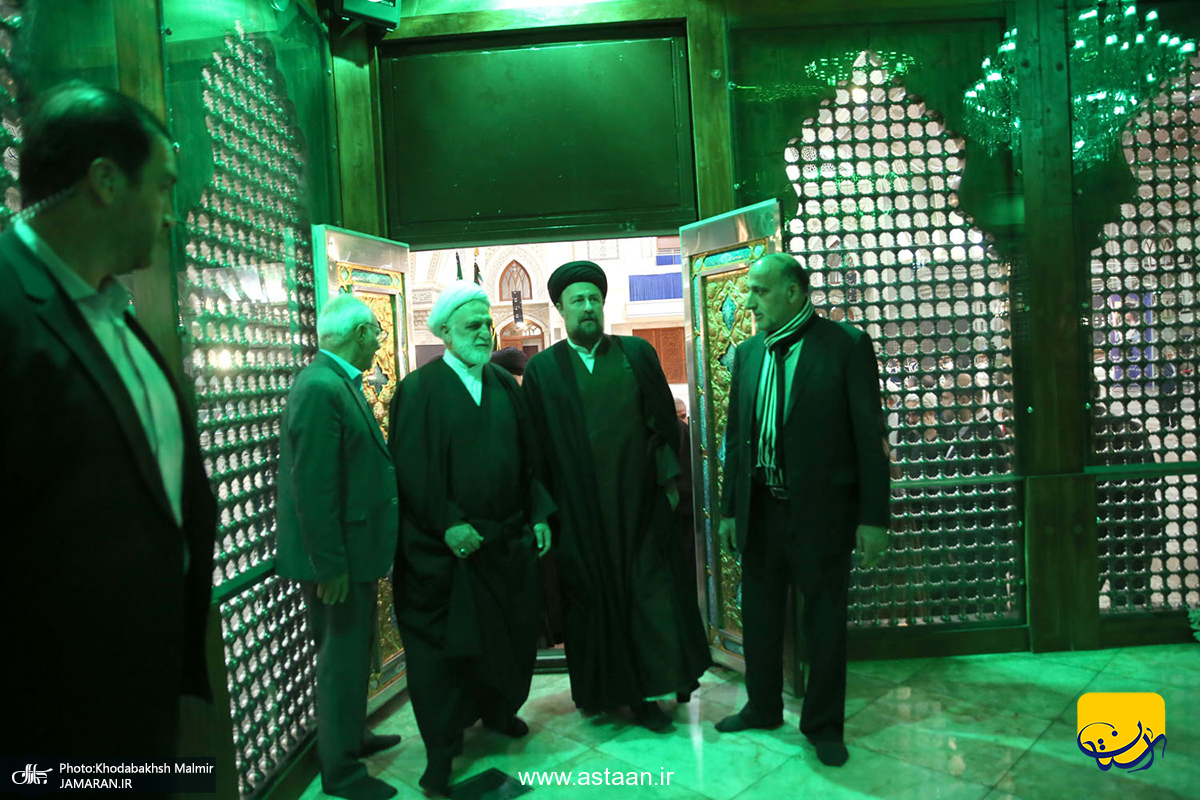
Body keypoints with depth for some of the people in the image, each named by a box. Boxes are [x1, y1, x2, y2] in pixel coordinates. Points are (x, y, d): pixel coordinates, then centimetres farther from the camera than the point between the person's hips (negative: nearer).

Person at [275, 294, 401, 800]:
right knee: (342, 658, 5)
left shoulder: (339, 383, 10)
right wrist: (330, 565, -23)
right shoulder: (320, 388, -21)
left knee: (354, 651, 23)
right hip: (337, 556, -10)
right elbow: (312, 486, -25)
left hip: (356, 549, 10)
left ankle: (353, 736, 42)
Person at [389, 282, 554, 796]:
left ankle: (498, 709, 41)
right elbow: (411, 469, -13)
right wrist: (448, 523, -18)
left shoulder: (504, 385, 8)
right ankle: (441, 753, 22)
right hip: (447, 547, -5)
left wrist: (538, 514, 4)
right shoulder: (419, 390, -8)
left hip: (507, 540, 5)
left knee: (514, 632, 15)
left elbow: (528, 459, 10)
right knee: (446, 643, 5)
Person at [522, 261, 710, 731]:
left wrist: (668, 478, 0)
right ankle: (599, 688, 25)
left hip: (640, 500, 1)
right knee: (593, 598, 8)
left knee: (649, 594, 5)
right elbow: (535, 445, 2)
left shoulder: (637, 353, 6)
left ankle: (647, 691, 20)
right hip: (581, 510, -1)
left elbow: (664, 420, 7)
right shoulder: (543, 369, 3)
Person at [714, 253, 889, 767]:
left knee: (825, 621, 10)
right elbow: (735, 436, 9)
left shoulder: (847, 345, -8)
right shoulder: (747, 353, 6)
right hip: (760, 509, 5)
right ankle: (763, 707, 38)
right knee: (759, 614, 17)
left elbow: (870, 436, -9)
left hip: (821, 511, -4)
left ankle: (823, 723, 30)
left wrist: (873, 517, -11)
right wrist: (729, 509, 9)